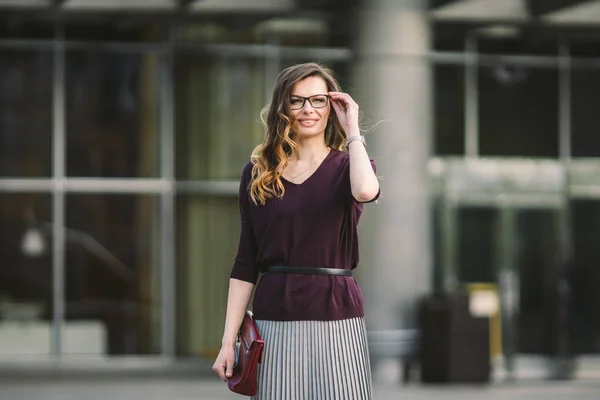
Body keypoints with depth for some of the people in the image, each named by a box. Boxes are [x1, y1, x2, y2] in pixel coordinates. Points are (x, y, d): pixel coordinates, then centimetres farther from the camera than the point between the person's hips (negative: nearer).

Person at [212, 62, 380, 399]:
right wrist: (229, 340, 0)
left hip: (336, 320, -1)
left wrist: (352, 130, -10)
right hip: (274, 321, 1)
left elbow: (366, 191, -22)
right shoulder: (258, 173, 8)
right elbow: (245, 263, 6)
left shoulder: (346, 165, 5)